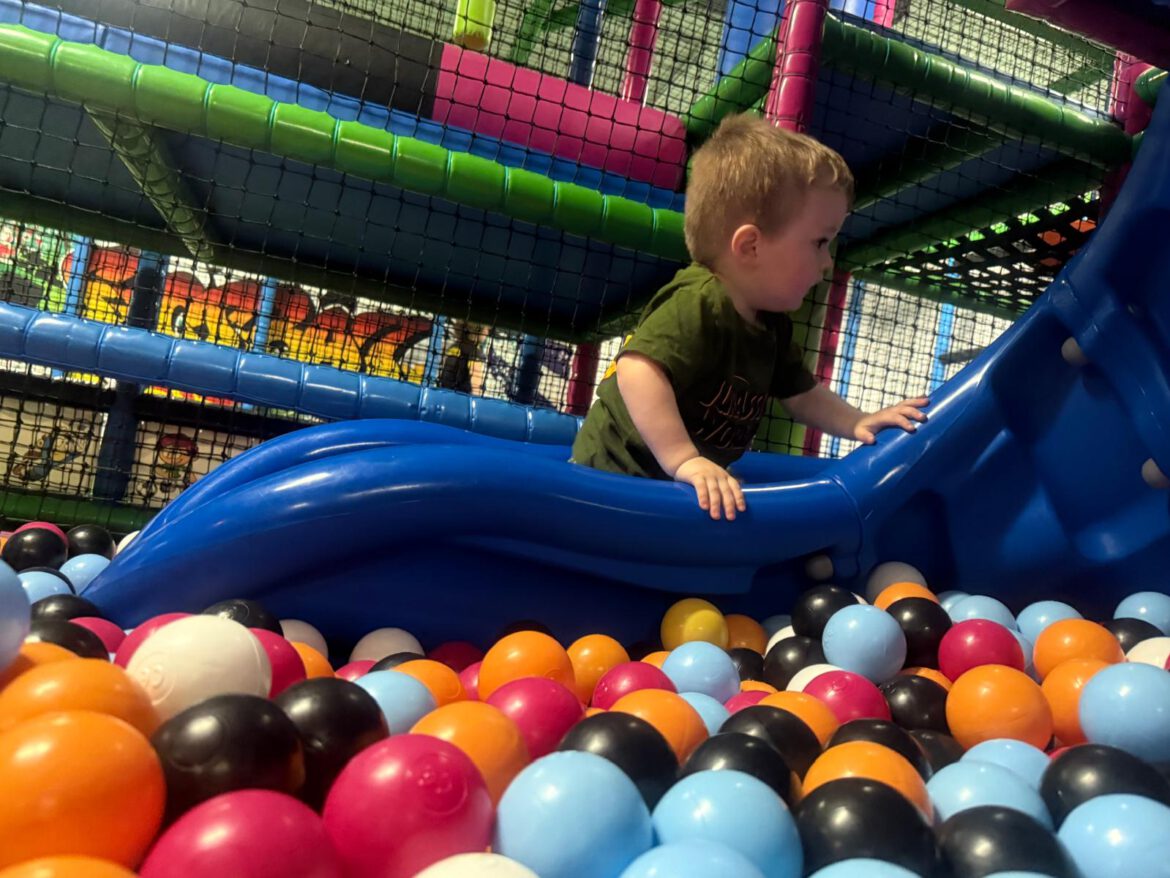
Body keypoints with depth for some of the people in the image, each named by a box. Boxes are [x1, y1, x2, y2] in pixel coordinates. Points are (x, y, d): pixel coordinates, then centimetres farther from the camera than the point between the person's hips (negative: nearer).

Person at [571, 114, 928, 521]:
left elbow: (801, 394, 17)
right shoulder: (698, 305, -28)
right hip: (617, 475, -8)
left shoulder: (771, 326, 5)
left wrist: (857, 423, 2)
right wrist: (684, 460, -44)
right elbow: (638, 371, -41)